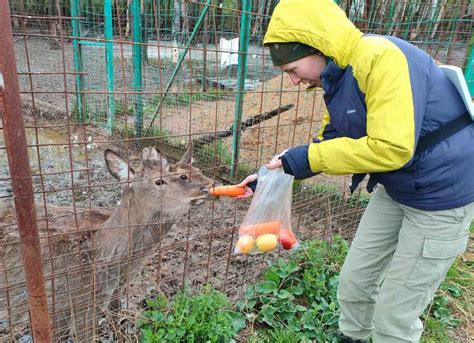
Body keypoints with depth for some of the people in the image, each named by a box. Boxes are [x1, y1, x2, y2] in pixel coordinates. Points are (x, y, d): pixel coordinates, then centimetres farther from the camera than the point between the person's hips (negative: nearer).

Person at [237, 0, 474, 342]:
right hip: (394, 190, 9)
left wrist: (308, 157, -25)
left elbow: (391, 148, -34)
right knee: (354, 281, 19)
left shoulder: (383, 58, -27)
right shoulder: (337, 77, 2)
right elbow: (330, 143, 6)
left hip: (441, 196, -8)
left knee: (395, 315, 4)